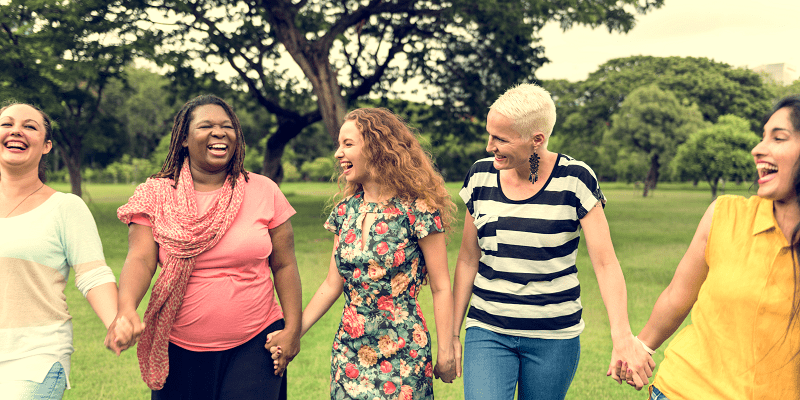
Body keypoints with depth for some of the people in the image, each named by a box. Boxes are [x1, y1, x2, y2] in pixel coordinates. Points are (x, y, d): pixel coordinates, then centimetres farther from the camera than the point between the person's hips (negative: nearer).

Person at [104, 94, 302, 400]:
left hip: (253, 346, 0)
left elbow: (284, 265, 2)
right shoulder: (156, 195, -1)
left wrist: (293, 328, -3)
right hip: (180, 351, 1)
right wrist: (126, 310, -31)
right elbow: (140, 260, -13)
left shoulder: (264, 191, 0)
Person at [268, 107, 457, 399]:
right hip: (349, 352, 5)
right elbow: (332, 285, 8)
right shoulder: (345, 210, 3)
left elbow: (441, 289, -9)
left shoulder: (416, 210, -12)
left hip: (402, 355, -5)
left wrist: (445, 352, -9)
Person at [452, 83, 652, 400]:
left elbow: (605, 263, -11)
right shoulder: (481, 176, -1)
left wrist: (622, 337, -22)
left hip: (554, 337, -1)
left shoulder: (574, 181, -10)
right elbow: (468, 259, 6)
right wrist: (453, 333, 8)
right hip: (487, 332, 2)